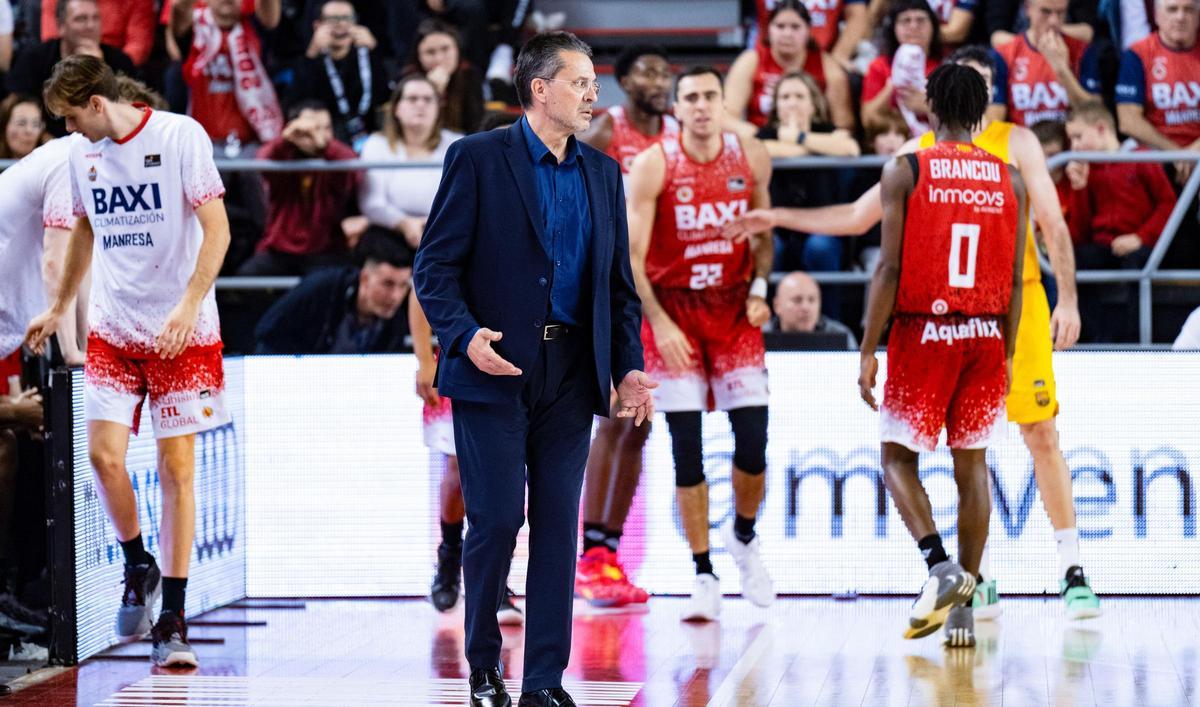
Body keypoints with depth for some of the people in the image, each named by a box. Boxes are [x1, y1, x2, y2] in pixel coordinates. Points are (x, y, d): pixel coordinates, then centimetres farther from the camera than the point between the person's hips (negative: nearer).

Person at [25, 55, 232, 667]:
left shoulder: (180, 136, -10)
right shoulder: (83, 152, 7)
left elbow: (217, 231, -13)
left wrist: (189, 306, -23)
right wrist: (59, 308, 28)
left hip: (183, 335, -4)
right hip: (113, 330, 5)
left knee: (177, 467, -4)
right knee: (103, 454, -8)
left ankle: (172, 619, 1)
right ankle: (138, 566, 19)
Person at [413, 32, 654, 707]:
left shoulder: (603, 173, 13)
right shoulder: (479, 158, -2)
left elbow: (618, 283, 16)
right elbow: (436, 265, -6)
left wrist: (629, 367, 4)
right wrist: (465, 335, -21)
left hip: (571, 375, 4)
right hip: (495, 372, -4)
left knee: (558, 526, 2)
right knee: (497, 520, -5)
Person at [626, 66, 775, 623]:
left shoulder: (751, 159, -1)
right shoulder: (654, 165, -11)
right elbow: (632, 256, -13)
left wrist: (759, 290, -2)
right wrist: (658, 323, -22)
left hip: (734, 308, 2)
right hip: (672, 310, -2)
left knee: (754, 442, -5)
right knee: (686, 449, -4)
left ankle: (744, 537, 24)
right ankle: (703, 577, 4)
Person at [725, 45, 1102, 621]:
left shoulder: (1015, 142, 3)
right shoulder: (919, 152, 11)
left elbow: (1053, 223, 0)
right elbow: (858, 217, 20)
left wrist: (1068, 298, -10)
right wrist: (779, 219, 14)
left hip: (1016, 303, -3)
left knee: (1040, 433, -5)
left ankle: (1072, 573, -1)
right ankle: (980, 581, 10)